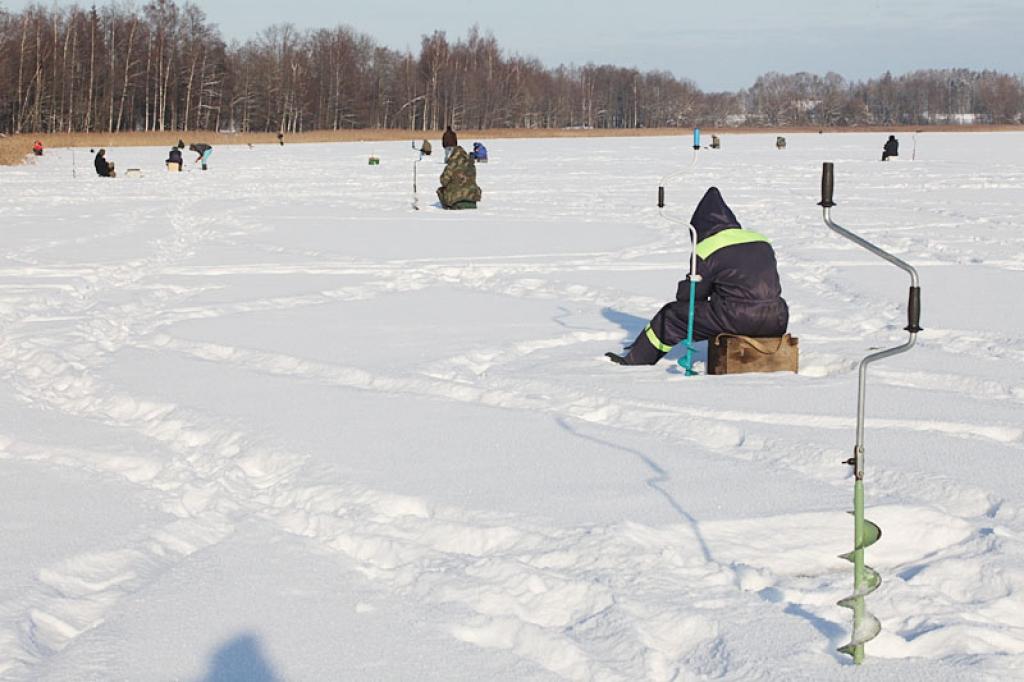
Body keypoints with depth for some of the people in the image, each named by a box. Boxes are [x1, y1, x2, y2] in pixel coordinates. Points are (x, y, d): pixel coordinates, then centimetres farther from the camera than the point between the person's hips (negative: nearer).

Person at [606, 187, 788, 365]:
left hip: (737, 320, -5)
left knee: (671, 315, 12)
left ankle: (633, 361, 23)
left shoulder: (707, 250, -2)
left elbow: (688, 295, 4)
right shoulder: (762, 241, 16)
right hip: (776, 322, 5)